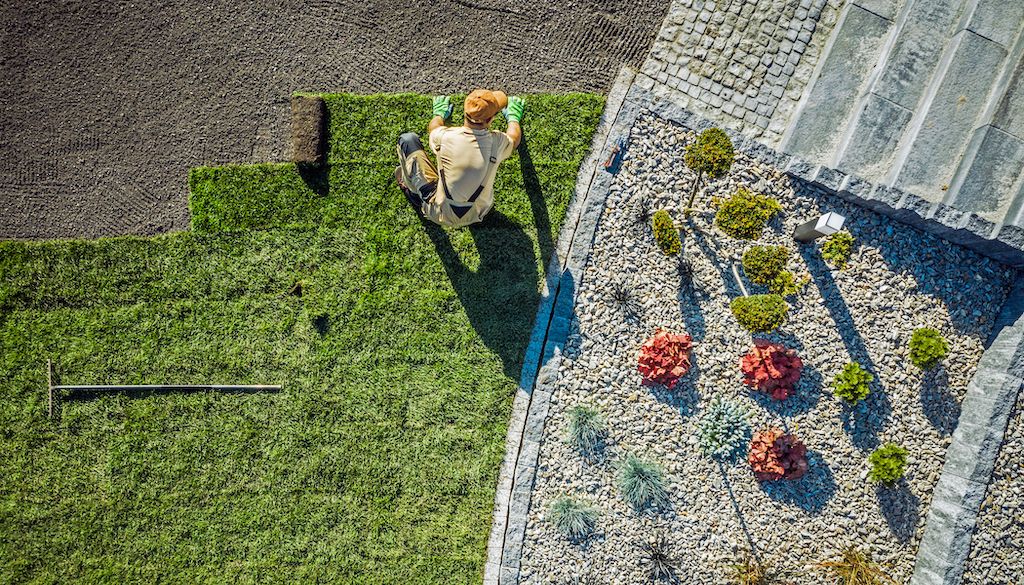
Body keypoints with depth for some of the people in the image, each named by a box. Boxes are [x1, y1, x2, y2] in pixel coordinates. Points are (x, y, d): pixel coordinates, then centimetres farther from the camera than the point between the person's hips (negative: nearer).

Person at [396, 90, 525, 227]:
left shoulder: (445, 137, -21)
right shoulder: (497, 142, -18)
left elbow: (433, 127, 8)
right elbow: (514, 136, 11)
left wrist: (439, 114, 31)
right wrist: (513, 117, 32)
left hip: (440, 215, -2)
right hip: (476, 216, 3)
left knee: (408, 139, 4)